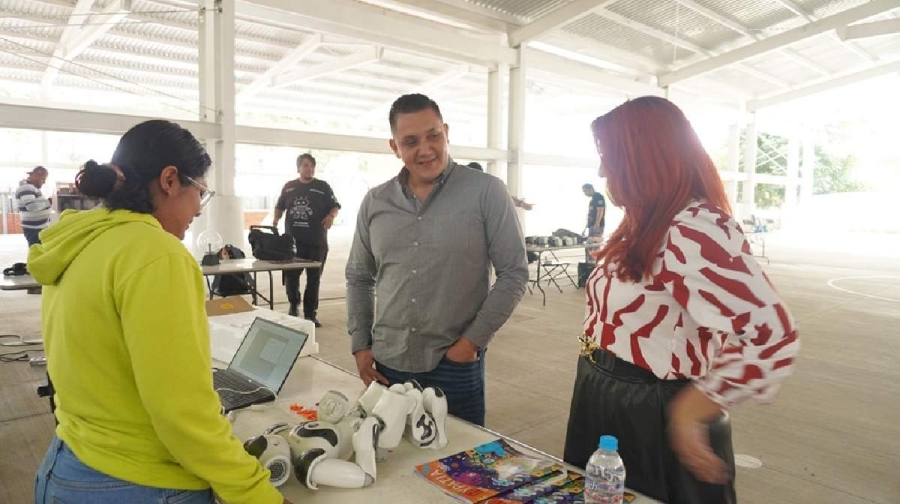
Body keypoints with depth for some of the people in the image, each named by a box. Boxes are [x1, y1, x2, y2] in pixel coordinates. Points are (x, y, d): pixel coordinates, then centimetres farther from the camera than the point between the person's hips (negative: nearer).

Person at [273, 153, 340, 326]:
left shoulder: (323, 187, 5)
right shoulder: (289, 187, 12)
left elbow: (335, 206, 4)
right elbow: (279, 206, 22)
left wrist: (331, 216, -17)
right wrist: (276, 220, 4)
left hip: (317, 242, -1)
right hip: (292, 241, 2)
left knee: (314, 279, 3)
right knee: (291, 276, 2)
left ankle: (310, 314, 14)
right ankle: (294, 304, 29)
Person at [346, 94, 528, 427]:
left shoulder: (486, 192, -8)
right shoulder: (375, 203, 4)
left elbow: (513, 274, -8)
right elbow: (359, 278, 13)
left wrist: (473, 340, -11)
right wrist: (360, 345, 5)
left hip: (456, 364, -3)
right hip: (388, 363, 4)